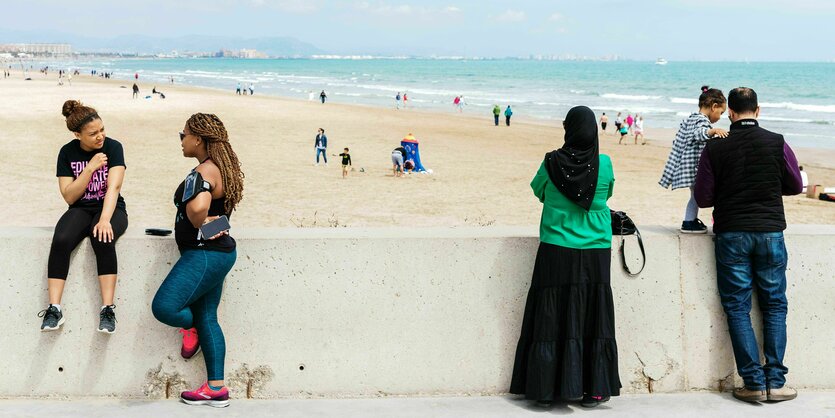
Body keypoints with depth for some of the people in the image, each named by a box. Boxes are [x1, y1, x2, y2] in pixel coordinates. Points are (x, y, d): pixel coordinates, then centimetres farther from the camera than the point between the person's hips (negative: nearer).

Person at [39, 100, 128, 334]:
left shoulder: (113, 147, -9)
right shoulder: (68, 153, -3)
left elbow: (113, 187, -20)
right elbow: (69, 197, -7)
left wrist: (105, 220, -34)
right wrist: (90, 168, -18)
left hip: (111, 209, -2)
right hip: (81, 210, 2)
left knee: (103, 240, -36)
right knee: (61, 241, -30)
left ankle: (108, 309, -33)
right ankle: (54, 309, -28)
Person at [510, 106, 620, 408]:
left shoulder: (552, 163, -8)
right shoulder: (604, 164, -5)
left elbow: (538, 190, 10)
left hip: (557, 254, -1)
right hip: (595, 255, 1)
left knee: (552, 318, 6)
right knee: (593, 319, 7)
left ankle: (547, 387, 9)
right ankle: (595, 390, 11)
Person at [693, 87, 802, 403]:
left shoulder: (714, 149, -5)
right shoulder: (776, 143, -4)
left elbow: (703, 198, -2)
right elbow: (795, 186, 8)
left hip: (731, 234, -1)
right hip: (770, 232, 1)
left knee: (737, 308, 5)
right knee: (774, 305, 10)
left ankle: (754, 382, 1)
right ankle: (775, 381, 7)